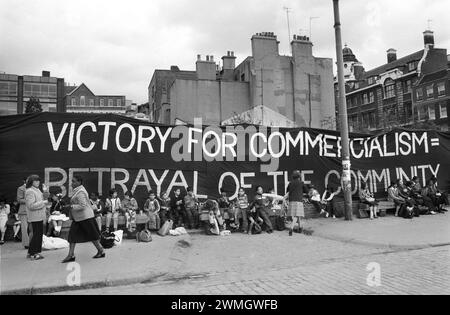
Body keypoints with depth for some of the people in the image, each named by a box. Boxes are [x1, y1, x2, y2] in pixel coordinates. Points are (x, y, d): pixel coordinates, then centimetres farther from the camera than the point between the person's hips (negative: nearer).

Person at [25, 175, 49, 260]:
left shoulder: (37, 190, 17)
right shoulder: (30, 191, -14)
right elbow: (31, 205, -22)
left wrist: (45, 198, 7)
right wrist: (43, 202, -19)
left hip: (39, 216, 10)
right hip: (35, 217, -10)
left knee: (40, 233, 12)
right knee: (36, 234, -7)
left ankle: (36, 252, 21)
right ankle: (32, 253, 1)